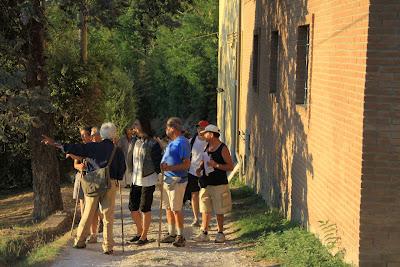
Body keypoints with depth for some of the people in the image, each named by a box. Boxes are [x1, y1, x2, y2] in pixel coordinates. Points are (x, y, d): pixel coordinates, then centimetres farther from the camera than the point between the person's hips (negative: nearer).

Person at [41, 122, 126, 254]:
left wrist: (55, 144, -5)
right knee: (108, 215, 3)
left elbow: (75, 148, -8)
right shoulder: (118, 151, -1)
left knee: (88, 213, 12)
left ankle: (79, 241, 20)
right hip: (110, 184, -1)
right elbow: (122, 171, 2)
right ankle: (108, 246, 1)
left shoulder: (93, 147, -3)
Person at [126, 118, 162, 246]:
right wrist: (129, 173, 13)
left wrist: (159, 177, -11)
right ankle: (139, 232, 28)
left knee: (145, 209, 0)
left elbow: (157, 162, -9)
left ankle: (144, 236, 11)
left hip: (148, 181, -7)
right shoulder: (134, 142, 9)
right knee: (133, 207, 10)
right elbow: (129, 159, 17)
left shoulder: (153, 144, -11)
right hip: (135, 180, 7)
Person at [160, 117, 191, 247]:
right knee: (168, 208, 13)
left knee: (176, 209, -6)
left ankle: (180, 236, 1)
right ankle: (171, 234, 22)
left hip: (177, 180, -10)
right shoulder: (172, 142, 16)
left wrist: (170, 167, -27)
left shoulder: (182, 142, -15)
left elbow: (187, 164, -20)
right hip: (167, 178, 10)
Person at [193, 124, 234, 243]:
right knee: (205, 209, 8)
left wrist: (216, 165, -23)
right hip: (206, 183, 7)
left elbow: (230, 166, -12)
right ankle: (204, 233, 14)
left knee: (219, 211, 2)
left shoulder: (223, 148, -10)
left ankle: (220, 233, 13)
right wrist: (200, 168, 5)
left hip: (219, 184, -7)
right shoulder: (207, 147, 11)